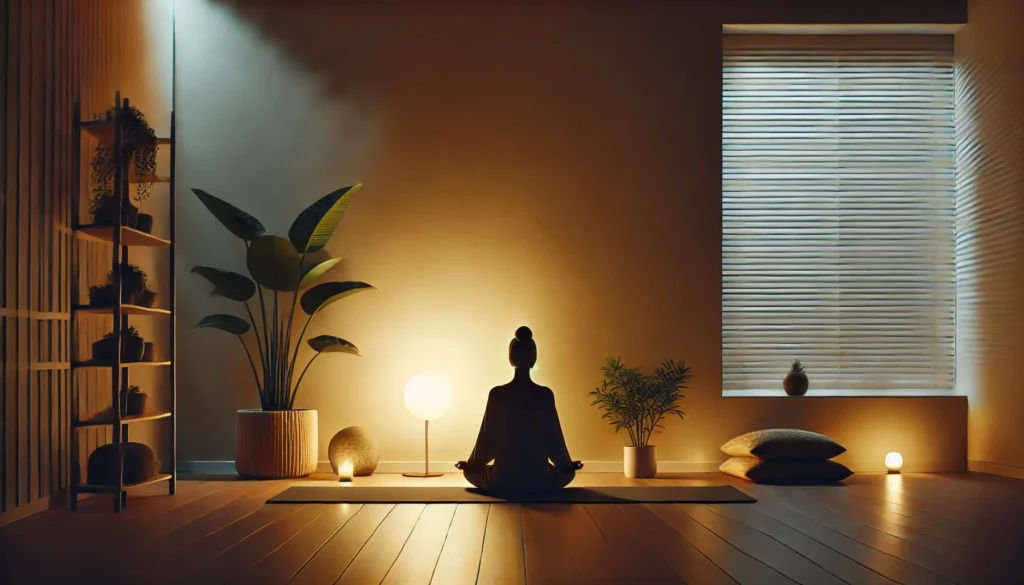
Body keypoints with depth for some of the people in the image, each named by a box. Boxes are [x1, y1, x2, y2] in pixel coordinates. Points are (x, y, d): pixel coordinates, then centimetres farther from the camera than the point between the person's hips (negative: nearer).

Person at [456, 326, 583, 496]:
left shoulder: (497, 394, -9)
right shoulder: (546, 395, -8)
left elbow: (487, 439, -2)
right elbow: (554, 439, 0)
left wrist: (470, 465, 17)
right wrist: (568, 465, 20)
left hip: (502, 482, -1)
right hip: (540, 481, 1)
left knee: (470, 472, 32)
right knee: (568, 472, 34)